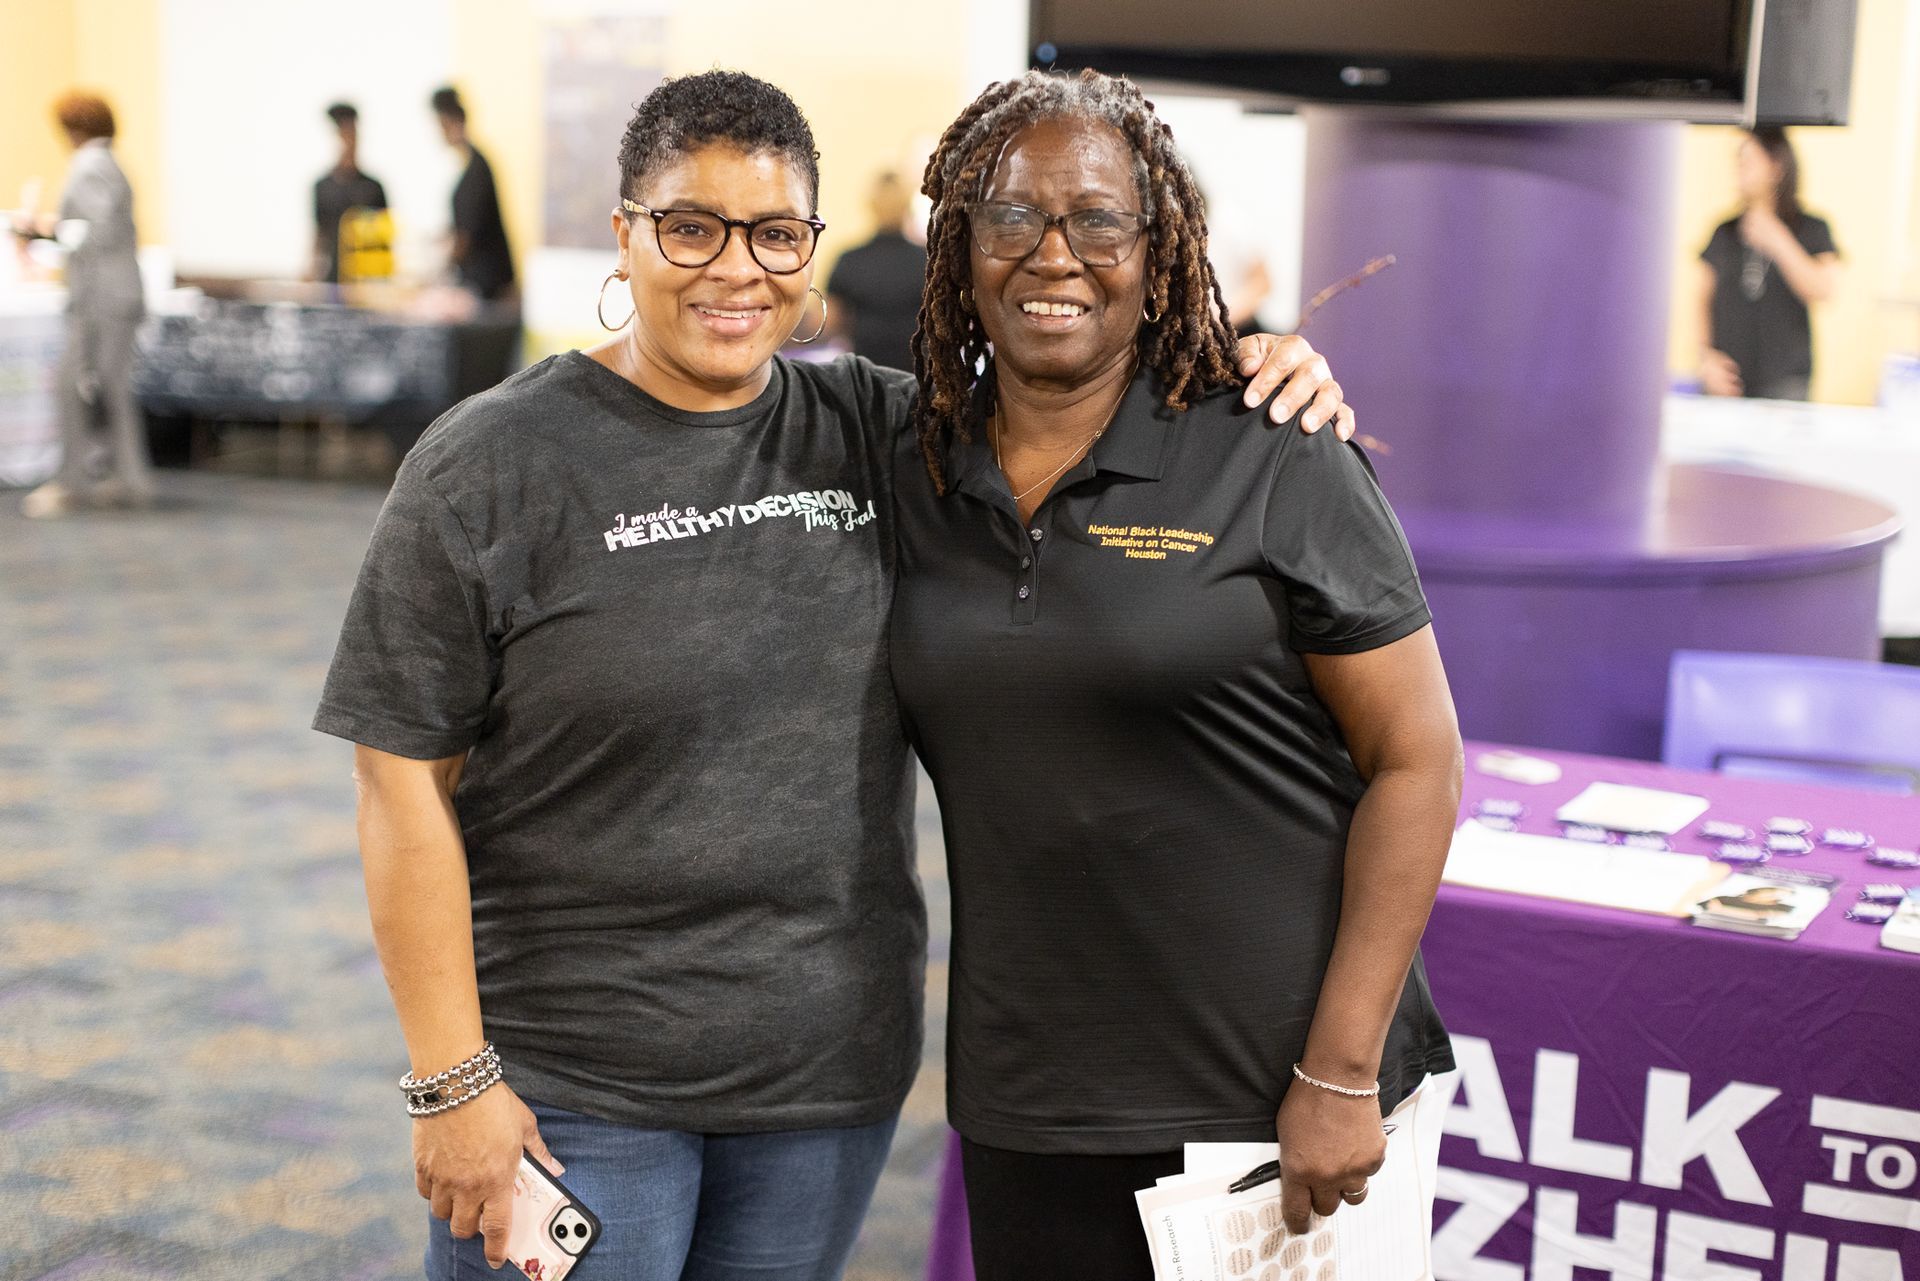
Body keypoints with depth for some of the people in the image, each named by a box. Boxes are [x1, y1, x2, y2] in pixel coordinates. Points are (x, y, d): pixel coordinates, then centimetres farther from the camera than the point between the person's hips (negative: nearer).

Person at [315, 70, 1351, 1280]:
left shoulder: (877, 430, 4)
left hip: (833, 1078, 4)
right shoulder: (490, 465, -8)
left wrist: (1251, 372, -4)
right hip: (572, 1089, -4)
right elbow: (405, 782, -9)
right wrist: (453, 1081, -12)